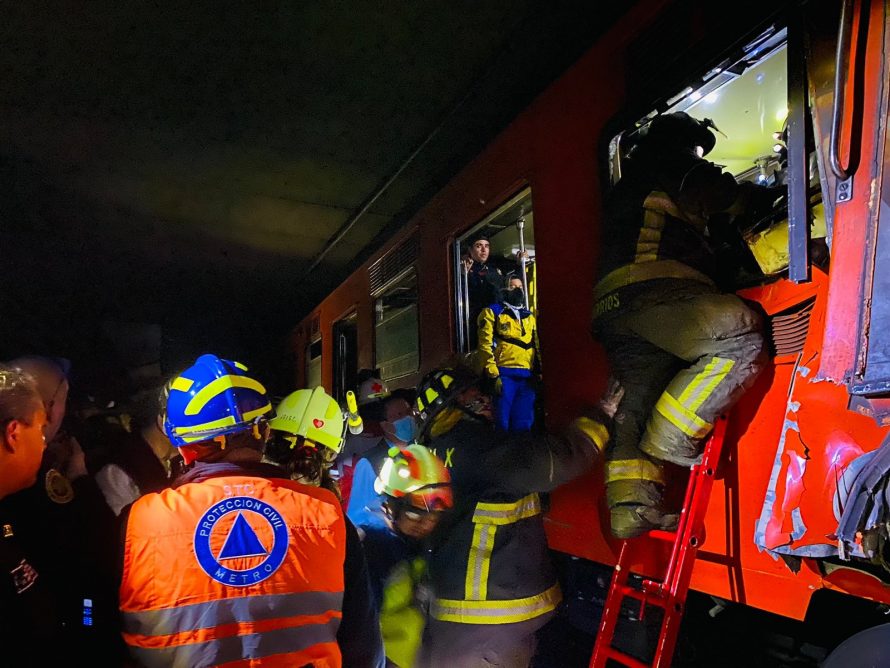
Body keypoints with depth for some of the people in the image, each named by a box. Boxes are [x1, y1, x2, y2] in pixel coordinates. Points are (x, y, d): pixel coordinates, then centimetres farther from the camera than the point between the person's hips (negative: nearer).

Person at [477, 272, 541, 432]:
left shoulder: (529, 317, 22)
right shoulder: (492, 312, 5)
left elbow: (537, 346, 22)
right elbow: (485, 344, -4)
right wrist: (493, 375, -12)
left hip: (527, 377, 5)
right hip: (504, 375, -5)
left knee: (524, 424, 5)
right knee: (503, 423, -4)